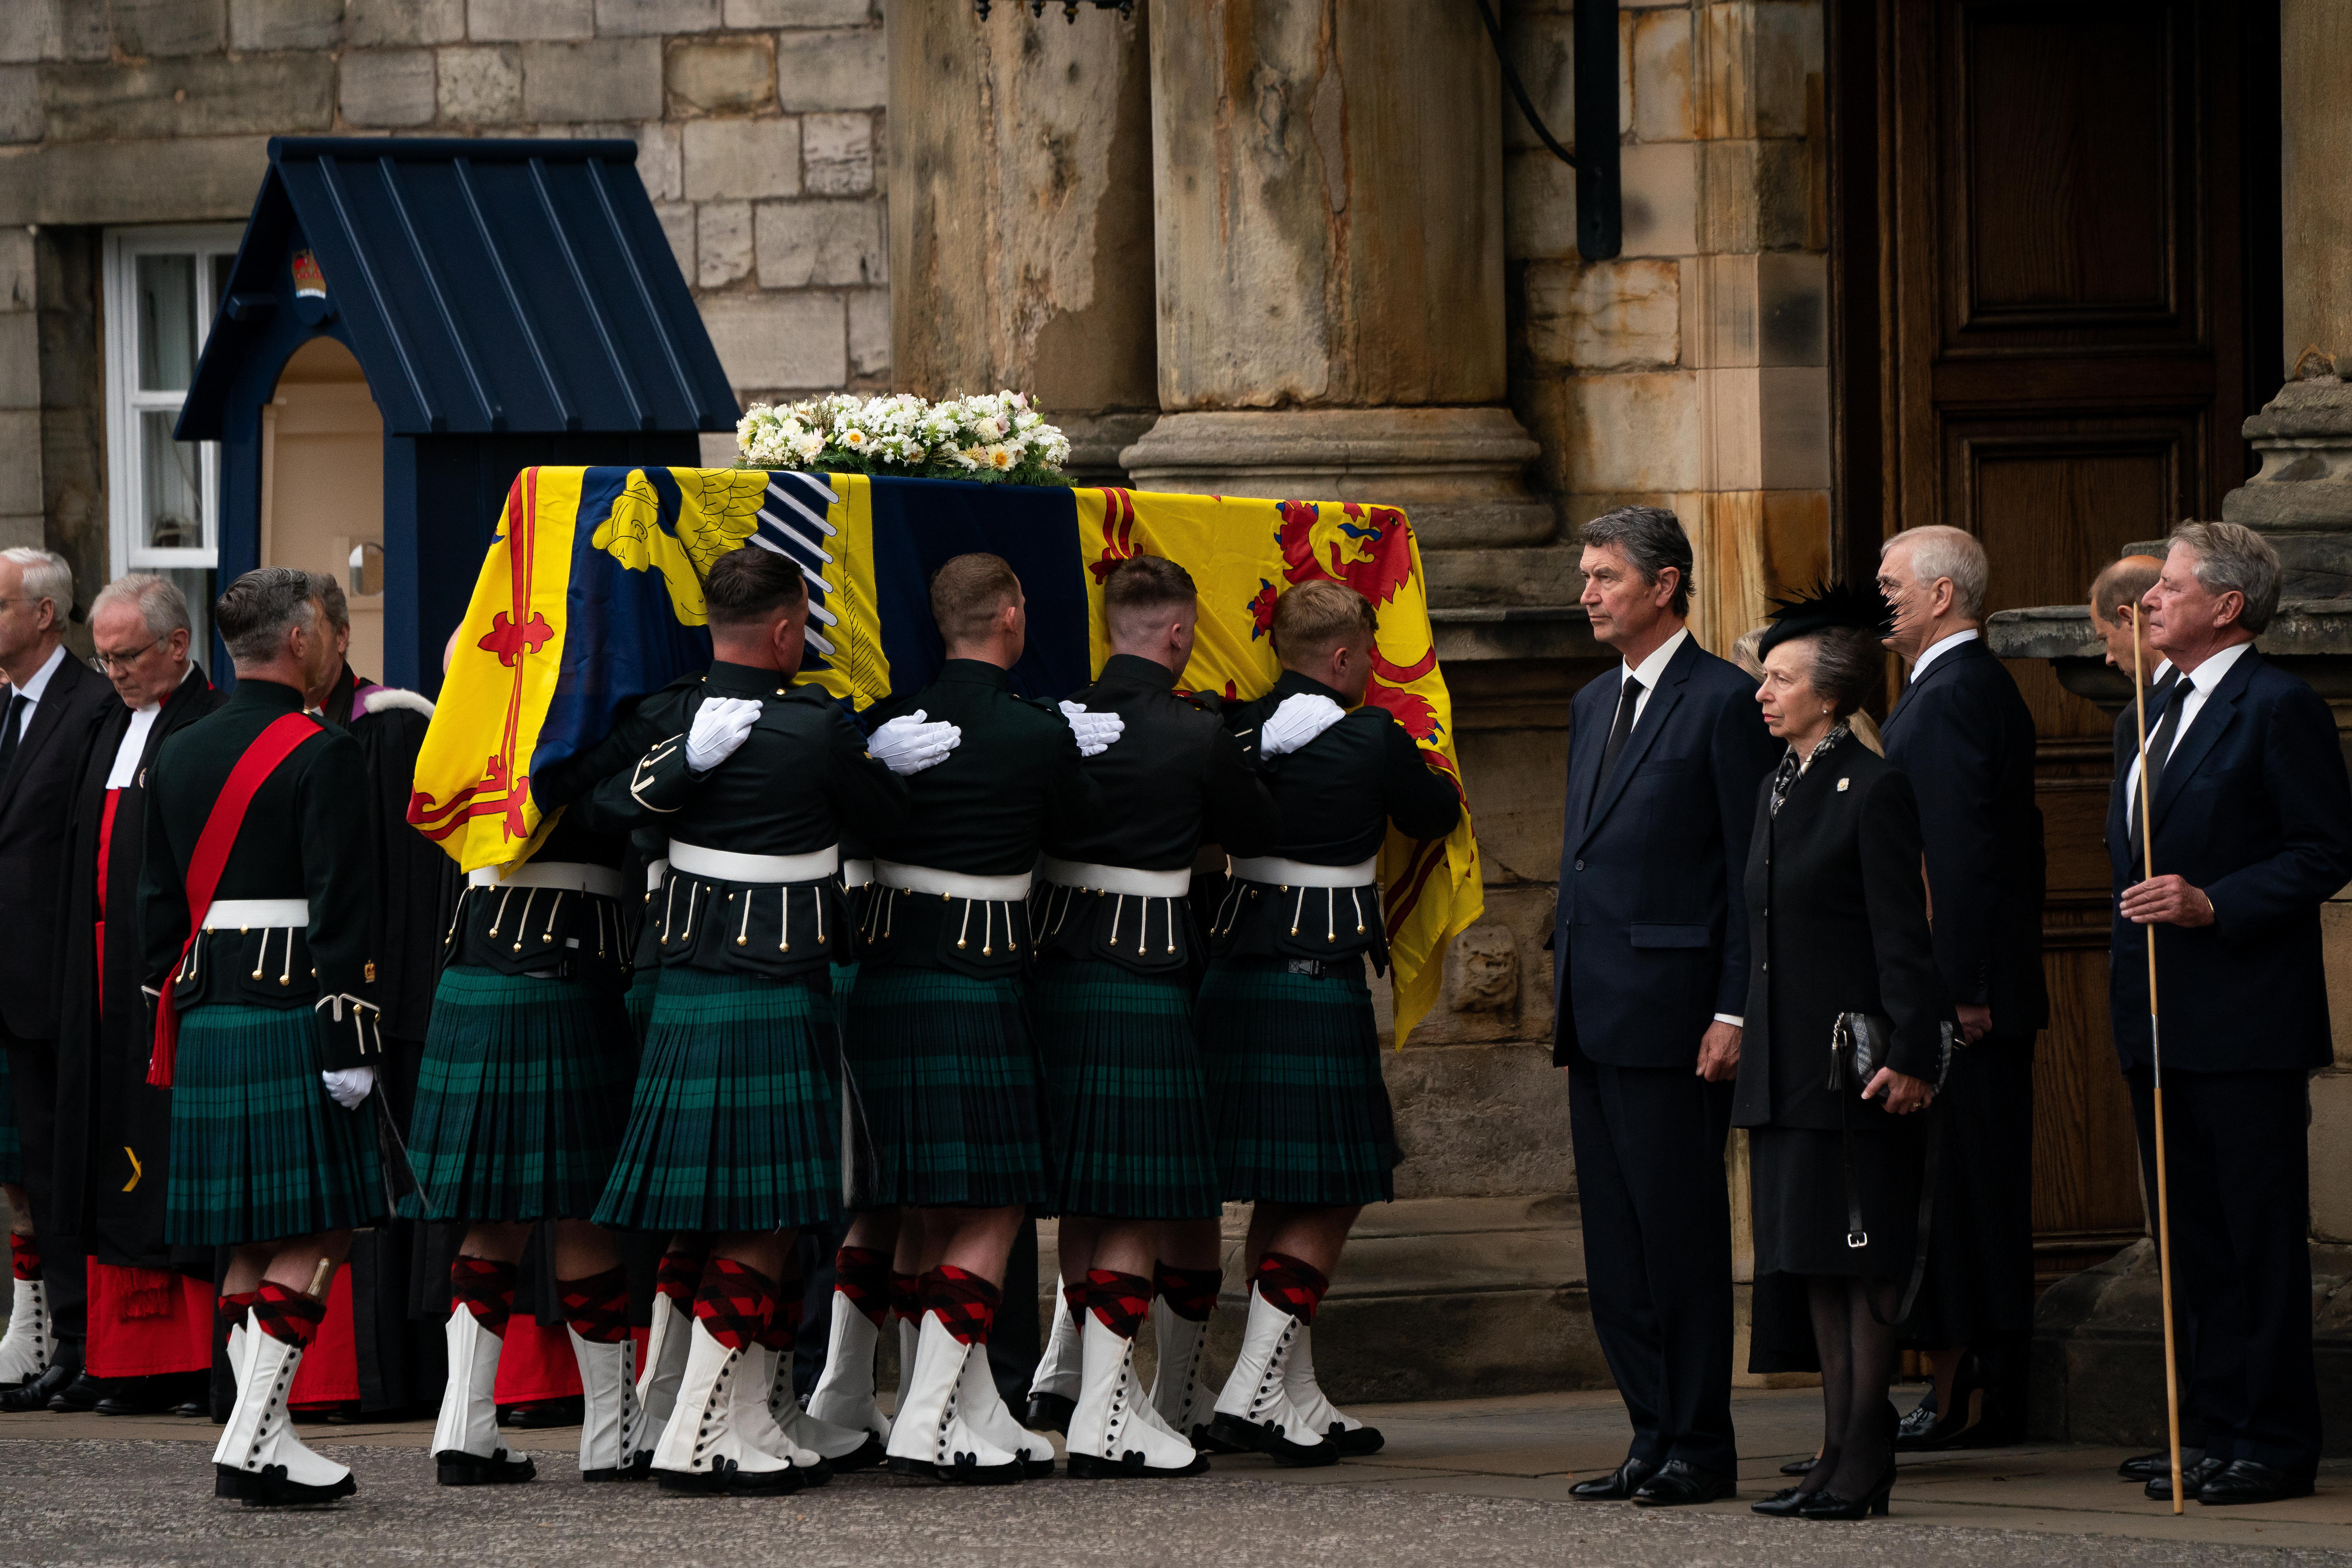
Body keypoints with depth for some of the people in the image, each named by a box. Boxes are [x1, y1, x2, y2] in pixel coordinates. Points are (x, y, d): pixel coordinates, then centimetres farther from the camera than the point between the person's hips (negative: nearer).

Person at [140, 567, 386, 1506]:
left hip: (207, 1018, 7)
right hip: (294, 1017, -7)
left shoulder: (177, 757, 12)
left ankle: (264, 1436, 10)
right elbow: (340, 915, -15)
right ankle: (251, 1441, -12)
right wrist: (350, 1042, -14)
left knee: (252, 1241, 11)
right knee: (315, 1233, -5)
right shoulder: (322, 758, -10)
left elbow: (160, 905, 15)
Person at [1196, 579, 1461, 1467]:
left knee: (1281, 1196, 14)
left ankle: (1298, 1403, 19)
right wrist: (1439, 782, 30)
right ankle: (1251, 1392, -10)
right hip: (1324, 981, -6)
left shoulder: (1235, 732, 3)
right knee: (1329, 1197, 0)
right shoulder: (1372, 740, -9)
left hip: (1234, 981, 6)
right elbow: (1434, 817, 8)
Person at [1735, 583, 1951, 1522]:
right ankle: (1840, 1455, 14)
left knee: (1867, 1266, -5)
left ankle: (1864, 1466, -3)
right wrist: (1747, 1040, 18)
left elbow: (1902, 932, -14)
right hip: (1787, 1068, 9)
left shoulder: (1874, 790, -10)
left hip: (1855, 1062, -9)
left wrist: (1908, 1054, -19)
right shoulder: (1777, 791, 15)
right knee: (1818, 1265, 10)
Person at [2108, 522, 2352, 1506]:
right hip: (2160, 1029, 9)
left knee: (2262, 1239, -5)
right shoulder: (2146, 721, 18)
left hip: (2246, 1027, -9)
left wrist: (2214, 903, -19)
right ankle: (2222, 1433, 14)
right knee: (2193, 1244, 10)